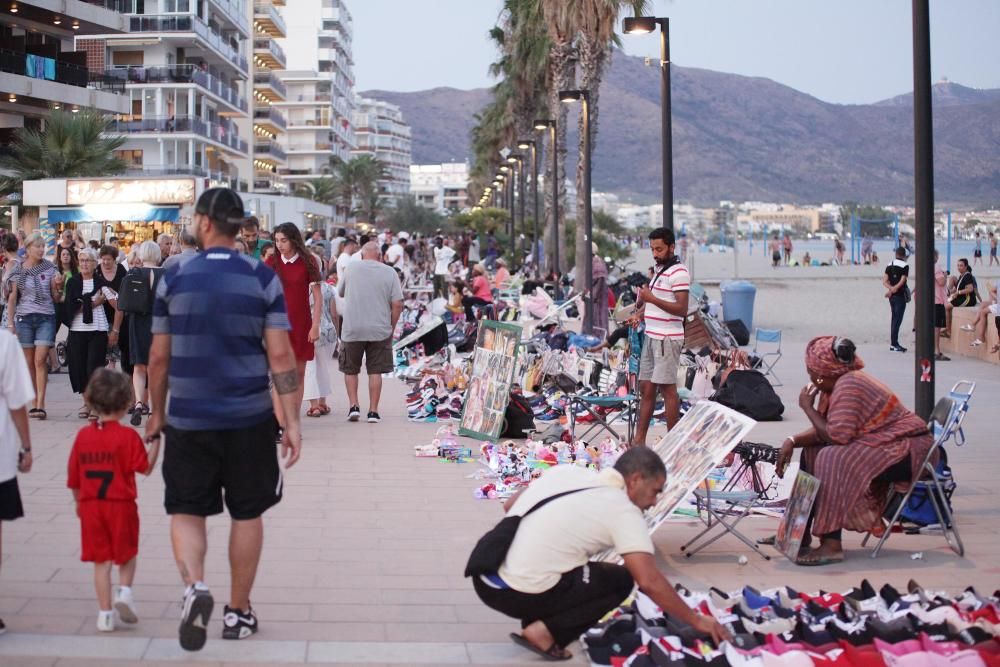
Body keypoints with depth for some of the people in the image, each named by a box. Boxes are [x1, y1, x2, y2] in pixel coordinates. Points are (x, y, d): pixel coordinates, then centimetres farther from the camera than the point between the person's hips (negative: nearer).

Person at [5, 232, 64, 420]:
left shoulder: (50, 269, 5)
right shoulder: (18, 271, 5)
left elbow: (56, 299, 8)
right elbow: (12, 297, 8)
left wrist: (58, 286, -12)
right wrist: (10, 322, 2)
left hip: (46, 317, -1)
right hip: (24, 318, 1)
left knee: (40, 360, -11)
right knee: (29, 362, 2)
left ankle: (40, 405, -15)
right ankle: (35, 403, 9)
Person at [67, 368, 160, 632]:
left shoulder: (83, 435, 1)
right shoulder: (127, 436, -11)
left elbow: (74, 477, 7)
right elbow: (146, 468, -10)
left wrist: (79, 502, 20)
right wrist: (155, 441, -3)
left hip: (90, 506, 3)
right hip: (121, 505, -3)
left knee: (101, 561, 8)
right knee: (127, 554, 18)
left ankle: (105, 613, 7)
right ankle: (125, 591, -4)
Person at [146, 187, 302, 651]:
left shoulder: (174, 279, -3)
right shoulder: (263, 278, -4)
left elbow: (159, 357, 2)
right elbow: (280, 355, -8)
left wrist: (157, 413, 15)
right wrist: (292, 422, -3)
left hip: (188, 419, 0)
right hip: (249, 419, 0)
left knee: (186, 511, 10)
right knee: (247, 514, 13)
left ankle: (194, 585, -16)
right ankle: (239, 612, 21)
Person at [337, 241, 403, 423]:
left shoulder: (351, 269, 1)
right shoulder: (389, 273, -1)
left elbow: (340, 292, 16)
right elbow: (397, 304, -4)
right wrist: (391, 328, 6)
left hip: (352, 329, 0)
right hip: (380, 330, 0)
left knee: (350, 369, 14)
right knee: (375, 371, 8)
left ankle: (353, 405, 3)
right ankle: (373, 411, 6)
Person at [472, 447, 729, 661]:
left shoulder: (566, 471, 12)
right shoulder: (624, 512, -6)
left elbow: (509, 506, 20)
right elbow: (649, 582, -13)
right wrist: (696, 621, -2)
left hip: (483, 578, 7)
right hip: (519, 596, -7)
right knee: (620, 580, 10)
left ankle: (533, 622, 19)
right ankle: (546, 633, -2)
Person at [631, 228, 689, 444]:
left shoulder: (679, 273, -12)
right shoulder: (659, 269, 18)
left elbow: (681, 309, -19)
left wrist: (651, 298, -22)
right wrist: (640, 313, 12)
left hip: (668, 338, -9)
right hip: (651, 335, 9)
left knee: (668, 388, -5)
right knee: (646, 388, 10)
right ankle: (639, 440, 14)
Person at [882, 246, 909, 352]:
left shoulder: (889, 265, 10)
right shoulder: (905, 266, -9)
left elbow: (884, 281, 2)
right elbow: (902, 281, -16)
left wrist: (891, 288, -10)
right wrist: (894, 289, -13)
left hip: (892, 296, 6)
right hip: (900, 295, -6)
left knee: (894, 318, 14)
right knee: (897, 319, -6)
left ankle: (893, 343, 15)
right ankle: (893, 344, -9)